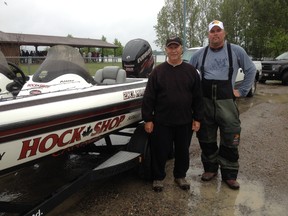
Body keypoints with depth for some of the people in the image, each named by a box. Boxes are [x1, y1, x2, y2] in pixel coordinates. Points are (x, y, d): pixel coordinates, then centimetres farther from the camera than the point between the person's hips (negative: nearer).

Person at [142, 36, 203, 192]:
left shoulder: (191, 71, 3)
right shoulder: (158, 71, -2)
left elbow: (197, 97, 5)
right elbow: (148, 97, -4)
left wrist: (197, 119, 1)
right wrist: (148, 119, -7)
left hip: (185, 122, 2)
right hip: (162, 122, -1)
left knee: (183, 151, 15)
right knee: (160, 151, 8)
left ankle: (180, 176, 37)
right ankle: (158, 178, 29)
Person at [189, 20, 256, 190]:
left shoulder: (236, 51, 0)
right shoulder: (200, 54, 7)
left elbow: (251, 70, 8)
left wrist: (242, 91, 2)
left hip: (227, 102, -2)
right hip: (205, 102, 2)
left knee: (230, 141, 3)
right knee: (206, 139, 12)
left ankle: (230, 175, 18)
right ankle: (210, 168, 30)